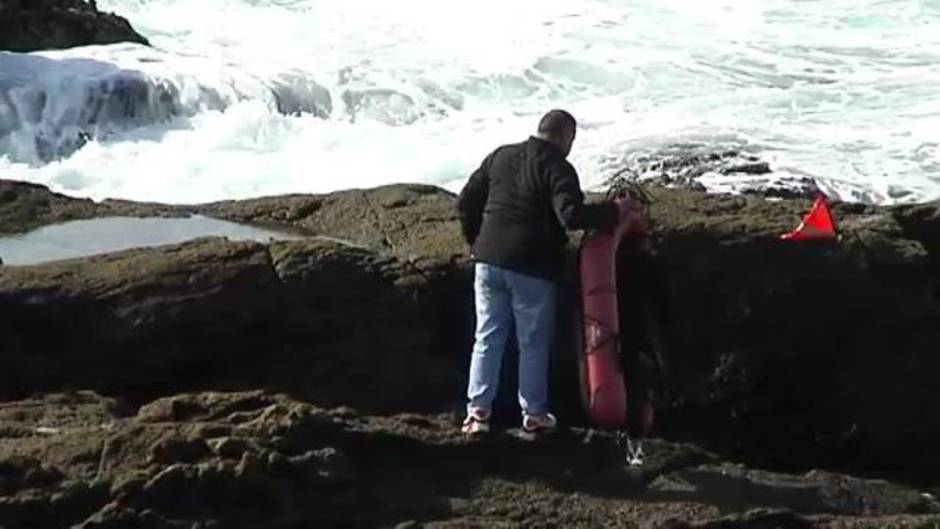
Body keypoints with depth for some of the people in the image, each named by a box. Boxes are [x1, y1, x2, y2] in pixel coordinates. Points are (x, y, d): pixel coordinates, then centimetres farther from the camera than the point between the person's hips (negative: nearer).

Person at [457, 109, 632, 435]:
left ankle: (477, 410, 9)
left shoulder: (500, 156, 10)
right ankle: (534, 414, 14)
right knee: (533, 343, 7)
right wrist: (613, 212, -11)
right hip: (532, 269, -5)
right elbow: (571, 215, -23)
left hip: (488, 262, 5)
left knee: (487, 338, 11)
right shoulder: (558, 168, -10)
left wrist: (476, 241, 24)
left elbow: (466, 201, 13)